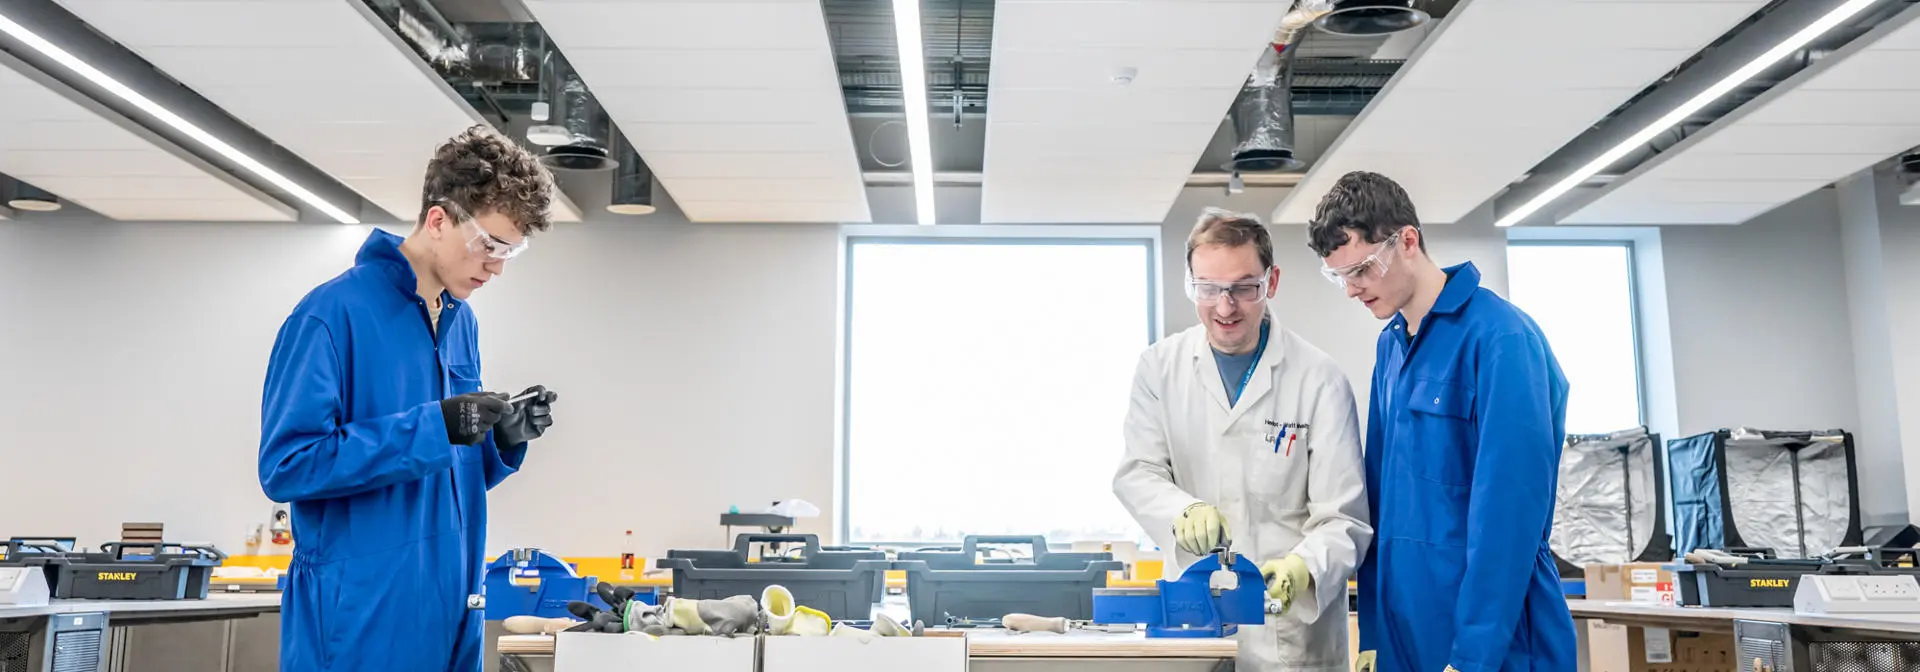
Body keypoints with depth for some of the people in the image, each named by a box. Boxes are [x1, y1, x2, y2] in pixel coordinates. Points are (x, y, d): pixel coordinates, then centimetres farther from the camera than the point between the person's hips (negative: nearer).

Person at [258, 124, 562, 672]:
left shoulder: (462, 322, 10)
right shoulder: (334, 313, -13)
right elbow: (286, 464, -18)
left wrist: (504, 439, -5)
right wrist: (432, 428, -24)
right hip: (359, 621, -7)